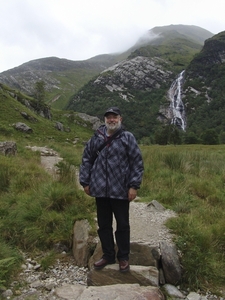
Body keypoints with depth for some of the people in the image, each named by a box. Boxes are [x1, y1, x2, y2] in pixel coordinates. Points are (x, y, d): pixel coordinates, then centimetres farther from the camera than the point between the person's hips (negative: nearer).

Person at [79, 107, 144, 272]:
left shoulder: (127, 137, -3)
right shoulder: (96, 138, 7)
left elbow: (137, 162, -6)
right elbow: (86, 160, 11)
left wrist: (134, 185, -11)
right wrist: (85, 182, 7)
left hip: (120, 190, -3)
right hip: (100, 190, 4)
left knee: (123, 225, 9)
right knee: (104, 225, 14)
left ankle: (123, 257, 26)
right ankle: (108, 255, 31)